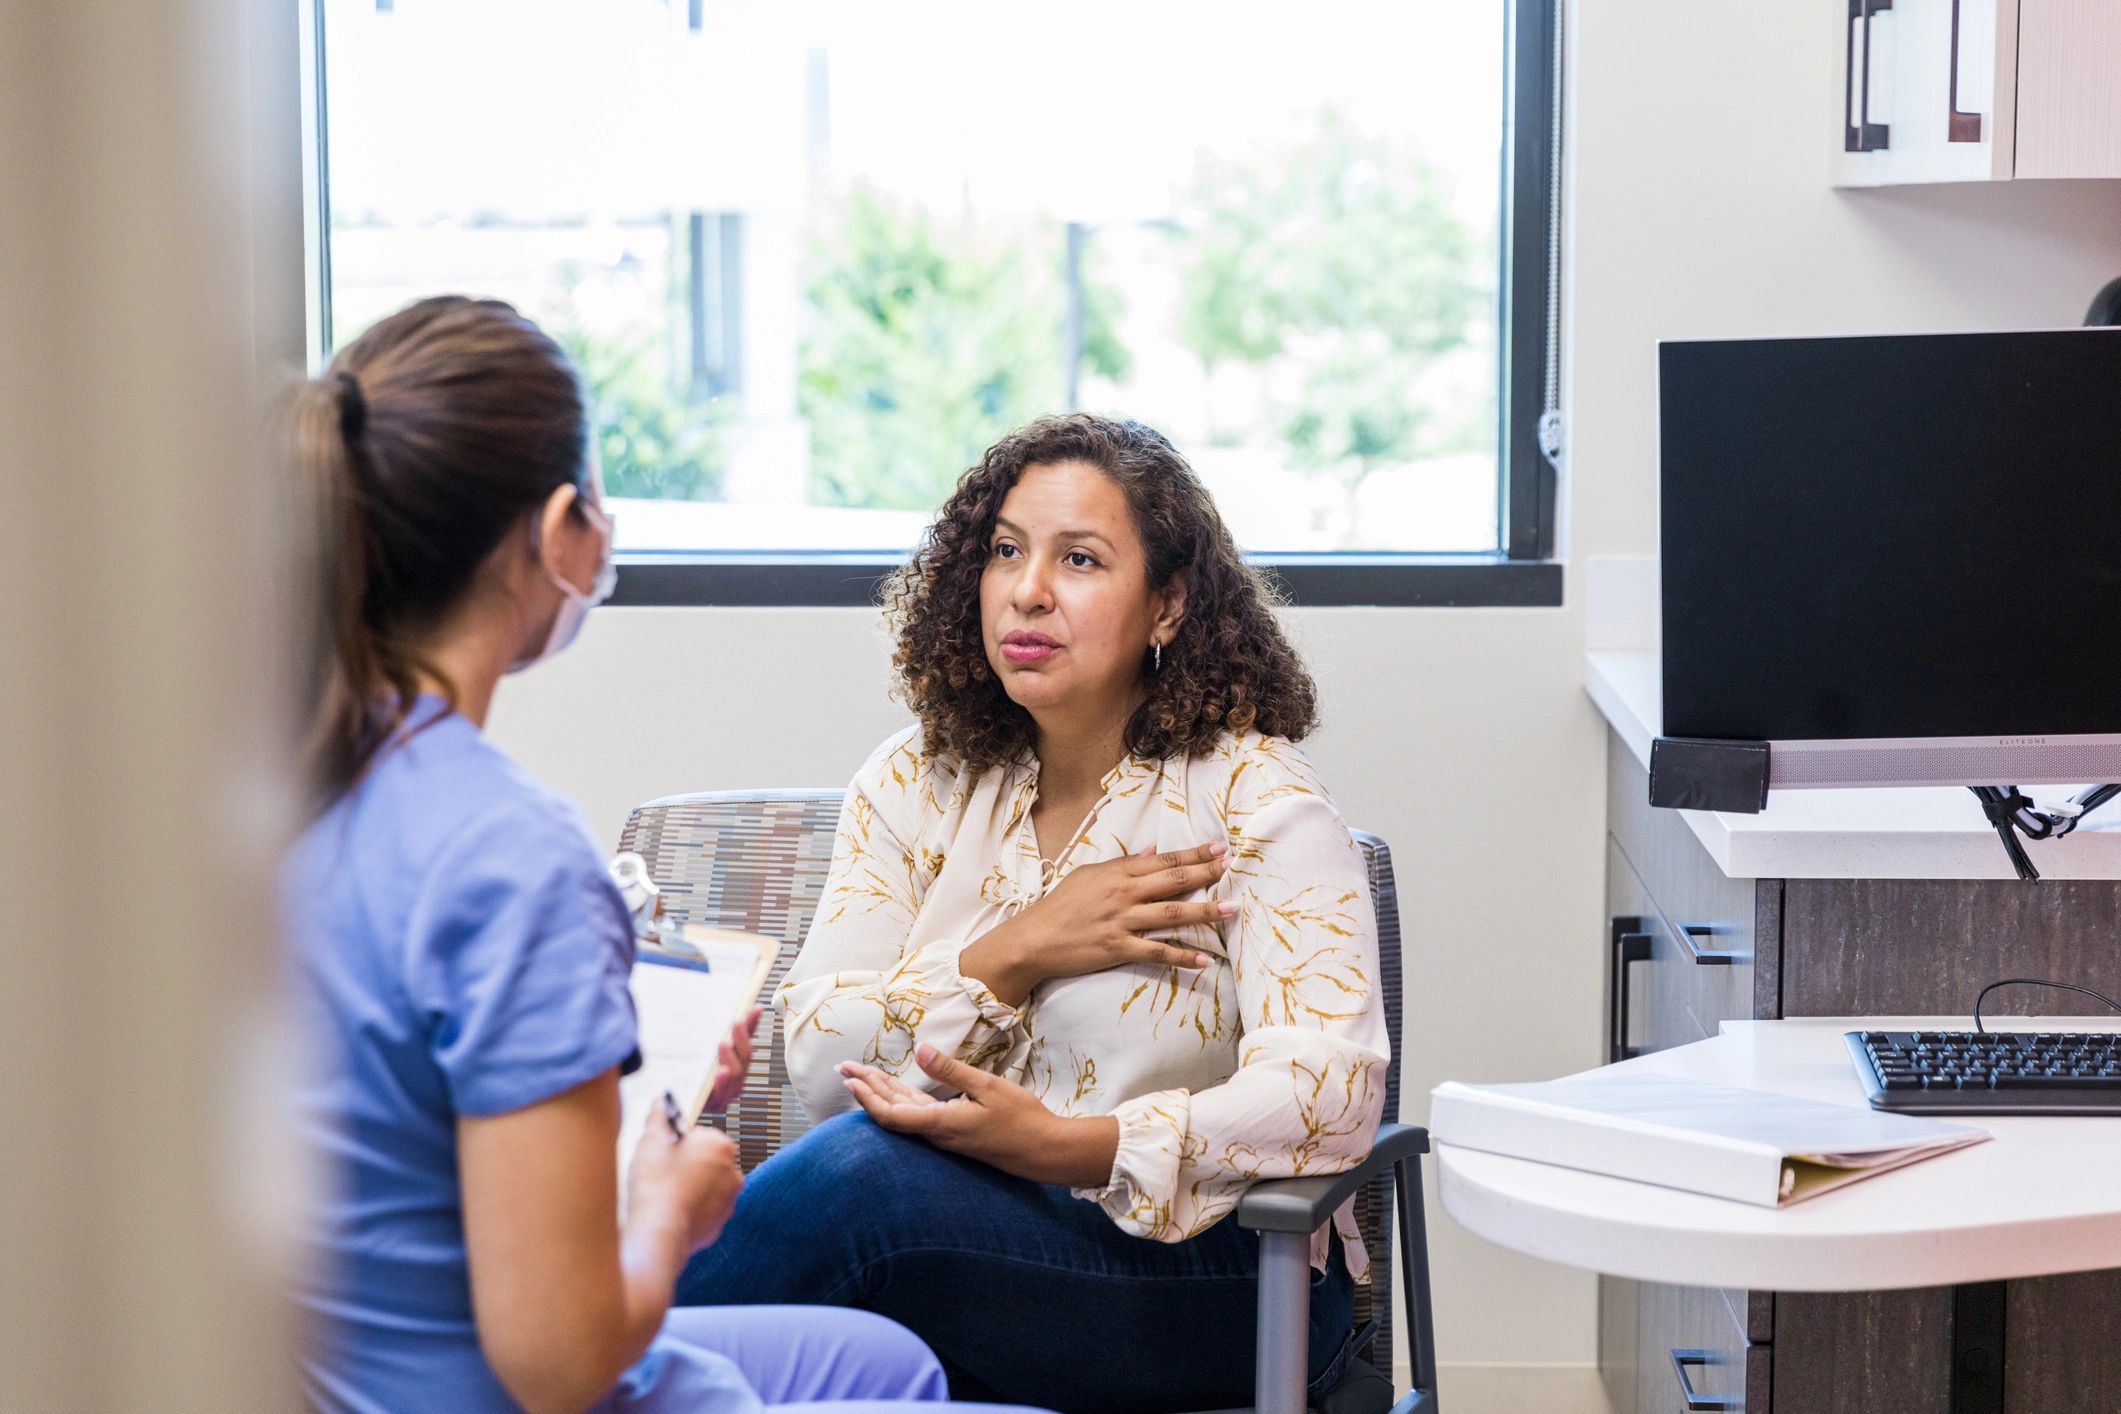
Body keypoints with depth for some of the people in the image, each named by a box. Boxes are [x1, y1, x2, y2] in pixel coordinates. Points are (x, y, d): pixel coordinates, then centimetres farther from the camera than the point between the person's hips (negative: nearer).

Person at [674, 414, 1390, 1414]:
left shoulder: (1254, 799, -5)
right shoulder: (915, 786, 9)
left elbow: (1330, 1095, -19)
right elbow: (821, 1063, 2)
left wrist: (1064, 1144, -31)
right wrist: (1018, 952, -13)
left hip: (1208, 1270, -3)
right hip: (970, 1227, 4)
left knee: (867, 1167, -29)